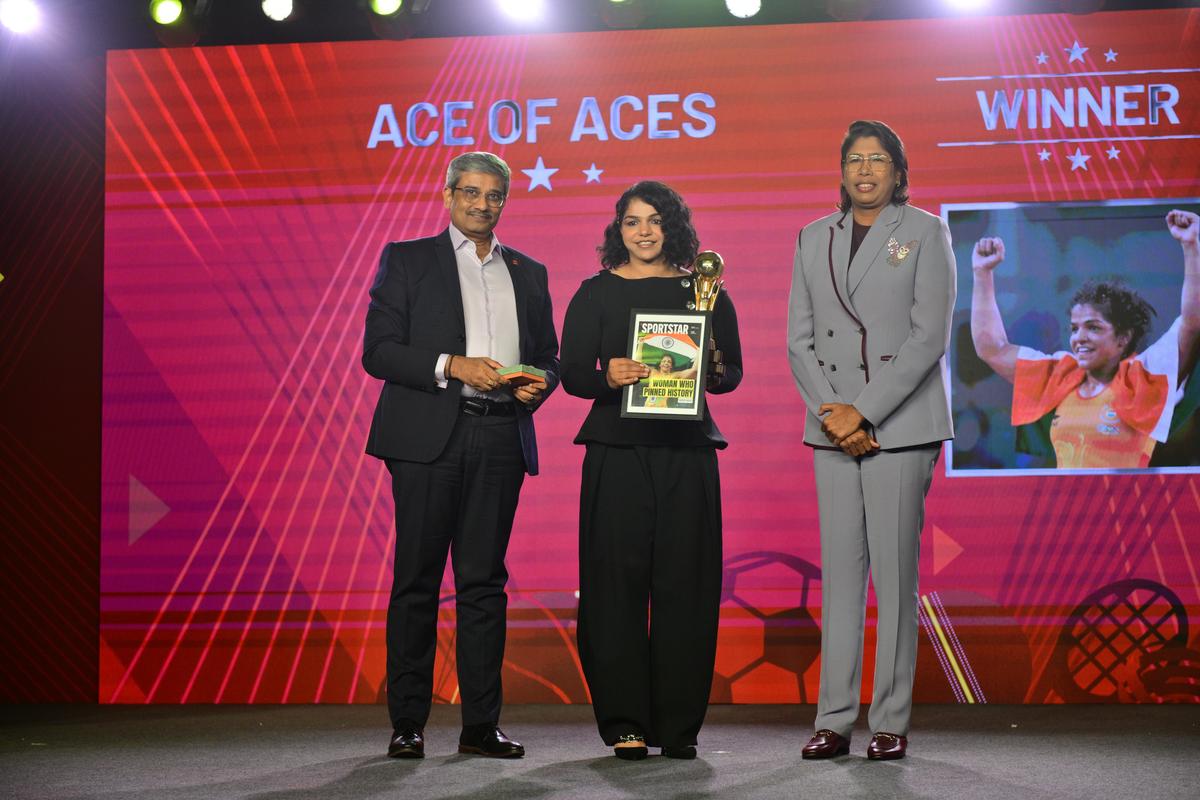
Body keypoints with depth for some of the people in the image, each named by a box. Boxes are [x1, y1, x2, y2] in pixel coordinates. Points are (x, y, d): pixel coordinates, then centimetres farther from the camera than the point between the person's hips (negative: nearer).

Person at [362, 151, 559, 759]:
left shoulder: (528, 273, 19)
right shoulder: (407, 260, 7)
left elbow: (547, 358, 21)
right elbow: (378, 350, -2)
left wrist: (537, 385, -2)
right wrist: (452, 366, -14)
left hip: (500, 438, 3)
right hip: (428, 436, -3)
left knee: (484, 580, 3)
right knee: (417, 579, -1)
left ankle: (481, 725, 6)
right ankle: (407, 724, 4)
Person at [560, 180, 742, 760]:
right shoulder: (597, 293, 8)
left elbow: (734, 371, 11)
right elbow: (572, 373, 3)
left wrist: (712, 371, -11)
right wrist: (608, 376, -18)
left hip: (687, 451, 1)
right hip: (617, 450, -1)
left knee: (684, 582, -1)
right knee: (618, 578, -5)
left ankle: (679, 725, 5)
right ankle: (624, 723, 0)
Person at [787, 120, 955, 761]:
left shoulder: (925, 233, 1)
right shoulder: (814, 238, 13)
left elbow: (929, 336, -7)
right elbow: (800, 339, 9)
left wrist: (863, 412, -12)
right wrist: (829, 413, -6)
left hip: (900, 423, -3)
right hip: (833, 427, 4)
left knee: (894, 571, -3)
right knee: (839, 571, 3)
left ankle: (891, 722, 2)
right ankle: (834, 721, 6)